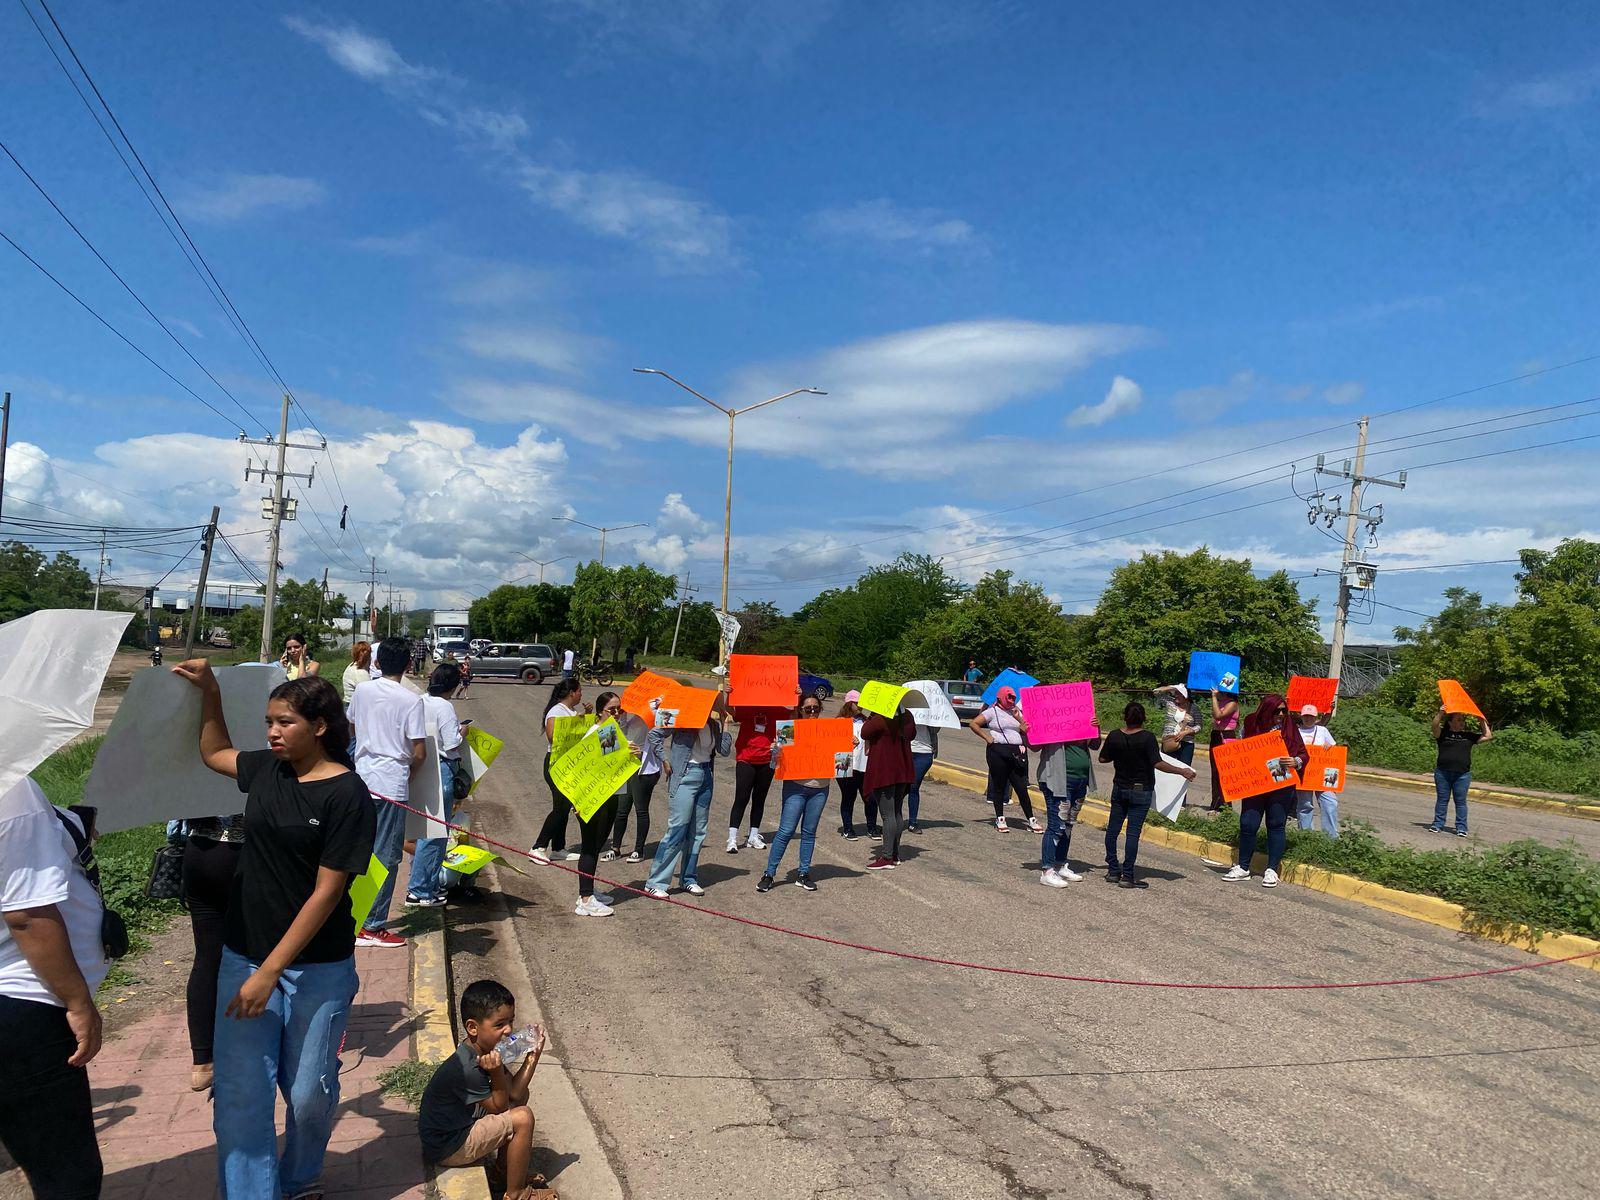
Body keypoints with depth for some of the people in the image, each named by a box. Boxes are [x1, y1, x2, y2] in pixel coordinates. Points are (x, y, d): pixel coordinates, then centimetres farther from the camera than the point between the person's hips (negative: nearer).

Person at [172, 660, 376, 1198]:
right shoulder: (266, 768, 2)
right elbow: (215, 753, 26)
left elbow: (326, 892, -17)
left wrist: (269, 972, -18)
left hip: (316, 967, -4)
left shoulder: (347, 795, -15)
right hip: (243, 955, 5)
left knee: (308, 1094, 8)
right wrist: (209, 692, 15)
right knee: (239, 1095, 0)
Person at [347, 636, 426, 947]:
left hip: (362, 779, 6)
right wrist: (409, 773, 5)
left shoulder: (362, 691, 4)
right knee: (386, 857, 1)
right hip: (391, 784, -6)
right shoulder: (411, 700, -12)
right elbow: (419, 751, -13)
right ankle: (373, 927, 4)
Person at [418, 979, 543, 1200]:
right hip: (446, 1148, -9)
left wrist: (533, 1057, -12)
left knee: (520, 1097, 10)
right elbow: (499, 1107, -18)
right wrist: (497, 1074, -31)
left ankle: (504, 1167, 21)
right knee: (522, 1118, -18)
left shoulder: (485, 1050, -4)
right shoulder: (467, 1069, -31)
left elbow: (514, 1092, -4)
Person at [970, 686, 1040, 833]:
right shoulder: (992, 712, 2)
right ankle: (1000, 818, 16)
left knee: (1021, 787, 2)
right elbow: (973, 724, -3)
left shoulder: (1017, 712, 16)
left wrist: (1018, 718, -1)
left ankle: (1031, 820, 6)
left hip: (1017, 753, 4)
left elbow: (1026, 730, 9)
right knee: (999, 786, 5)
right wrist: (987, 737, -6)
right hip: (998, 751, -3)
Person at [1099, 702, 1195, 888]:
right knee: (1133, 832, -2)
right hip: (1141, 791, -4)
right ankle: (1127, 876, -1)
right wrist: (1182, 771, -14)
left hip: (1119, 789, 4)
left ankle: (1113, 870, 19)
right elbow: (1158, 764, -22)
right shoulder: (1147, 738, -16)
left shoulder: (1114, 736, -4)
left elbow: (1103, 758, 5)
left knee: (1113, 829, 14)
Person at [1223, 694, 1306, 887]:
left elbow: (1304, 755, 6)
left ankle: (1272, 870, 12)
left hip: (1282, 786, -1)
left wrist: (1294, 761, -14)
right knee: (1248, 824, -1)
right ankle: (1243, 867, 11)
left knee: (1276, 825, 3)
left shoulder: (1291, 728, 5)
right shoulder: (1252, 726, 5)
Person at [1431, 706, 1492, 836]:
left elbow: (1487, 736, 15)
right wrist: (1440, 713, -28)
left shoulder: (1469, 736, 14)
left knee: (1460, 801, 3)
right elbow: (1435, 727, -15)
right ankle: (1438, 824, 10)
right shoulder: (1443, 734, 5)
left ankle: (1461, 828, 8)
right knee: (1442, 800, 5)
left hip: (1462, 774, 2)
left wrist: (1483, 722, 11)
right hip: (1442, 773, -1)